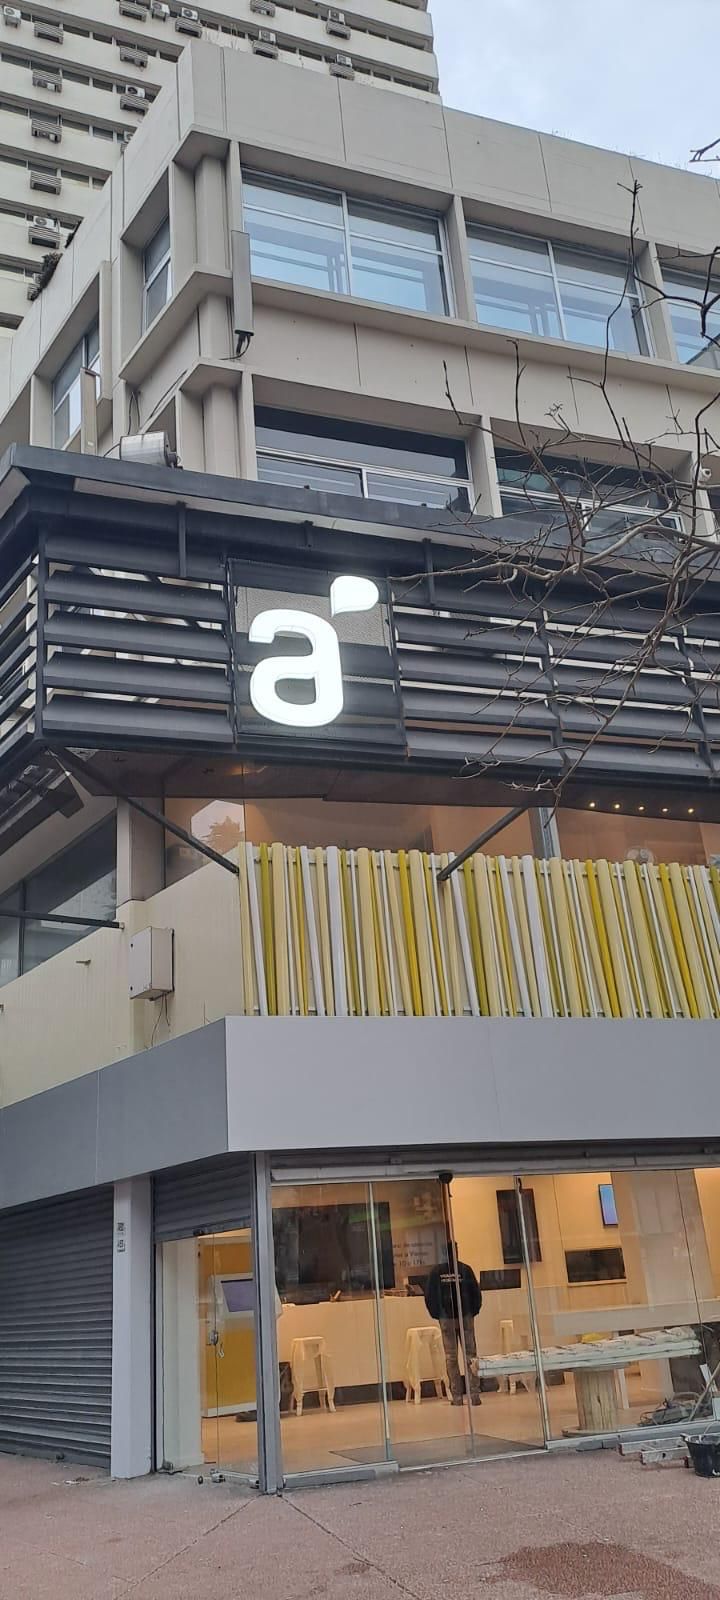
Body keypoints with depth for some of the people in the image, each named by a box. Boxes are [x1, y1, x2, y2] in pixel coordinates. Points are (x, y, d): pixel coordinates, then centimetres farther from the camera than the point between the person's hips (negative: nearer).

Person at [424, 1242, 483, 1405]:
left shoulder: (437, 1271, -2)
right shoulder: (465, 1269, -4)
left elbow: (429, 1295, -1)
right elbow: (476, 1292, -5)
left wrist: (437, 1315, 10)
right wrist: (473, 1311, 8)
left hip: (446, 1318, 0)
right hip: (466, 1317, 0)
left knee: (451, 1358, 6)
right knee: (470, 1355, 6)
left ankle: (457, 1397, 6)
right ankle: (474, 1394, 0)